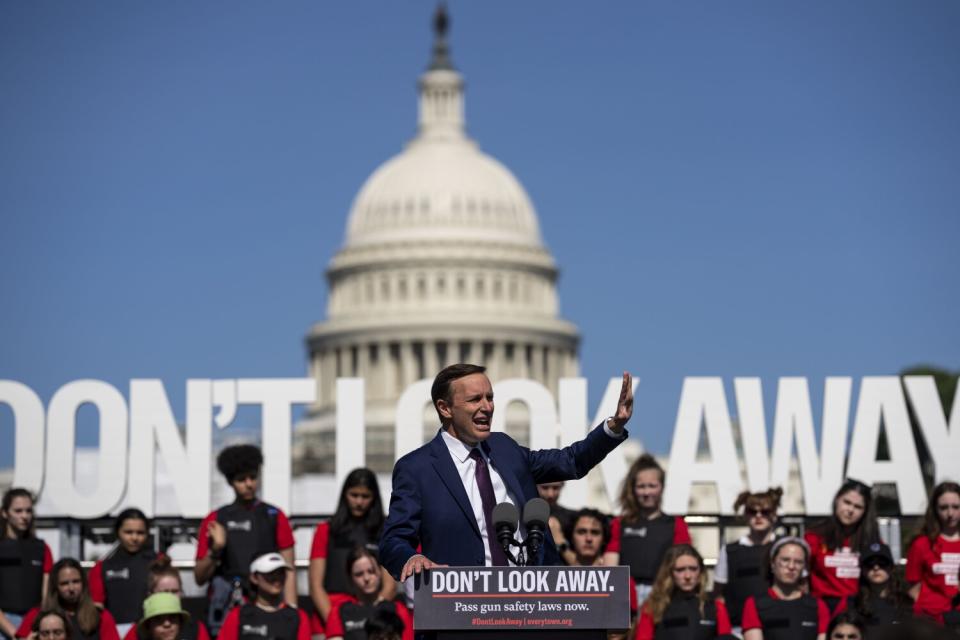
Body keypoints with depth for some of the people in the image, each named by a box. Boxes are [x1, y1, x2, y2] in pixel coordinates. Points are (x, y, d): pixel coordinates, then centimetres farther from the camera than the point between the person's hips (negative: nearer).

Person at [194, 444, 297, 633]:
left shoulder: (274, 517, 10)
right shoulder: (216, 520, 11)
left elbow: (288, 571, 5)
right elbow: (200, 578, 12)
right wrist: (215, 550, -6)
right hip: (228, 605, 0)